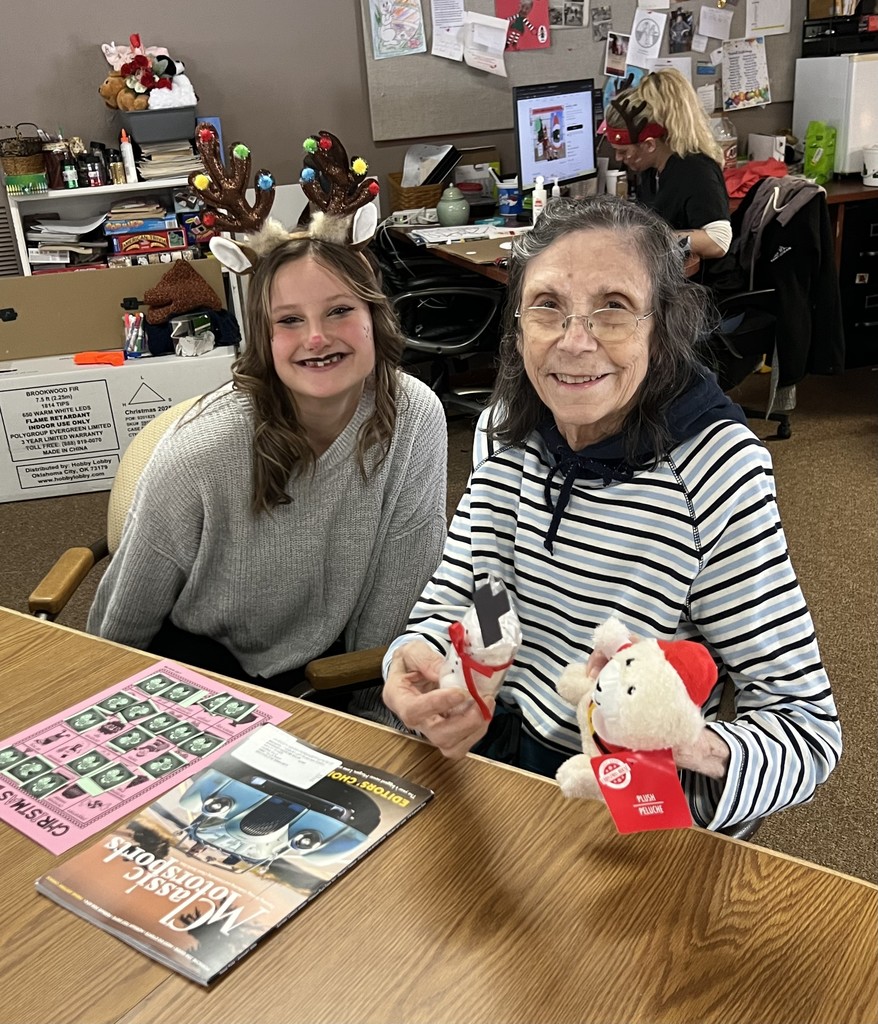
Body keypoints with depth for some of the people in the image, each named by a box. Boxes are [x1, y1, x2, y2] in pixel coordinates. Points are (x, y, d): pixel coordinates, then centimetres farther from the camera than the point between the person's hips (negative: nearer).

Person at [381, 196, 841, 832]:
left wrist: (692, 754, -38)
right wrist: (416, 664, -22)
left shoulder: (717, 469, -19)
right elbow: (453, 597, 1)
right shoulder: (504, 430, -2)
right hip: (489, 749, 4)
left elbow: (808, 726, -17)